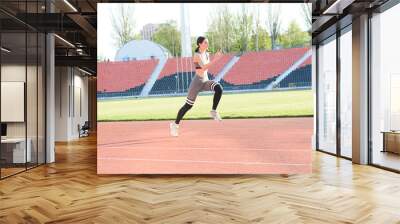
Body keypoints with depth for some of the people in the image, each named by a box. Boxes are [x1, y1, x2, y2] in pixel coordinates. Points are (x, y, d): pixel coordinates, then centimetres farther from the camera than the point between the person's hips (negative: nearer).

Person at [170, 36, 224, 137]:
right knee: (188, 105, 0)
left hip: (205, 81, 6)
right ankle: (175, 124, 16)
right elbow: (201, 70, -25)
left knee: (219, 88, -24)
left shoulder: (207, 54, 9)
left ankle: (213, 111, -11)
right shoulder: (197, 55, -13)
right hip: (197, 82, -6)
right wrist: (214, 60, -29)